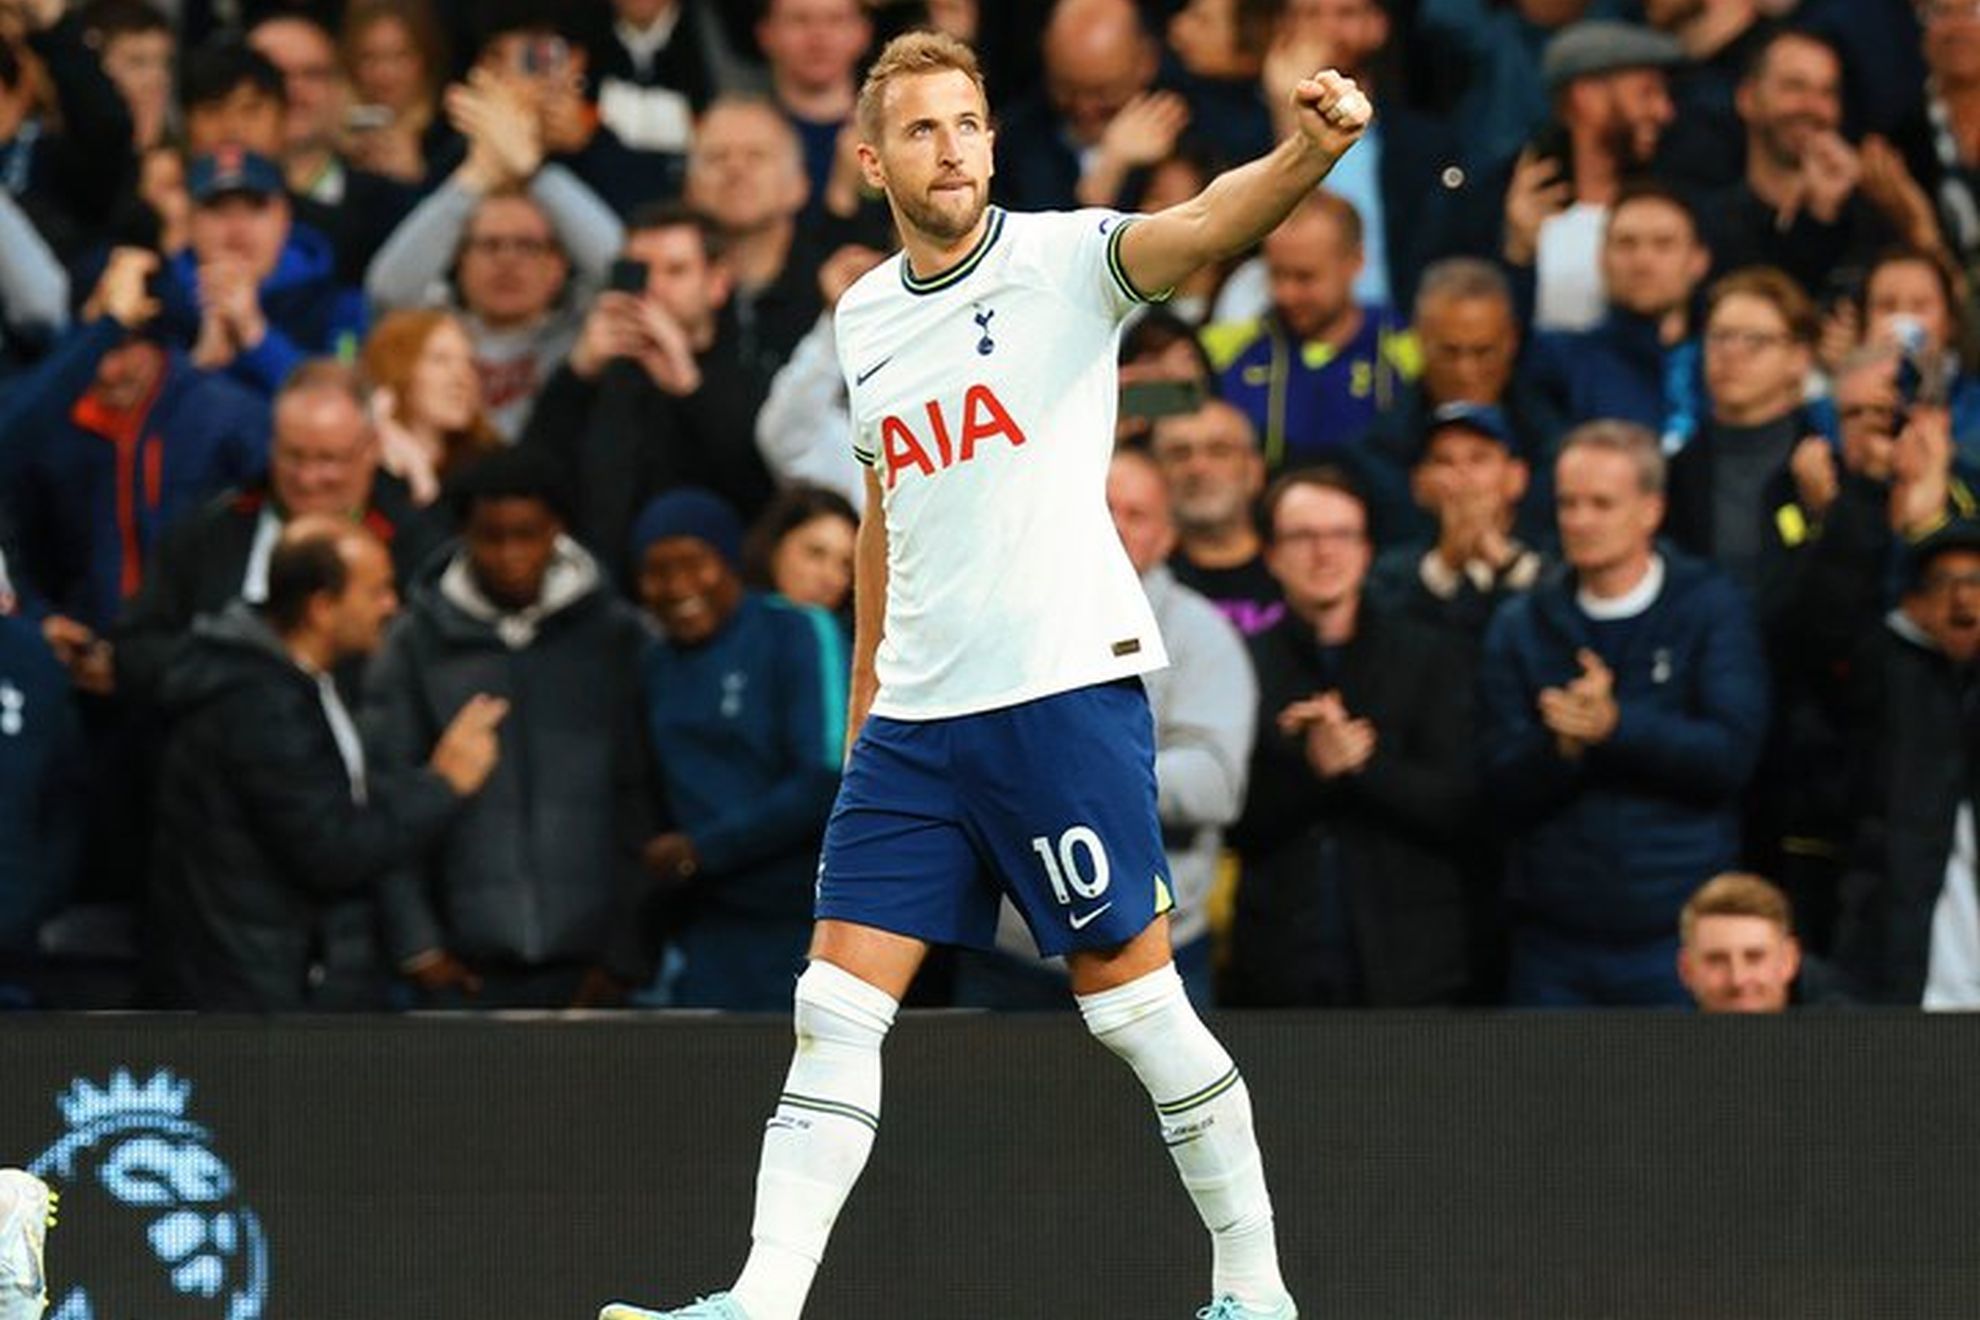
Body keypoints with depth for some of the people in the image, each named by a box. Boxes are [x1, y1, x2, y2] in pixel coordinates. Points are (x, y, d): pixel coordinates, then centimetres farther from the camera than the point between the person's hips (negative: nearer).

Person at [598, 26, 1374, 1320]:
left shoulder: (1061, 259, -6)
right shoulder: (863, 317, 12)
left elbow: (1206, 225, -26)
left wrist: (1308, 150, -46)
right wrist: (863, 707, 24)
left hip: (1066, 689, -6)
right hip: (914, 716, 6)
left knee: (1135, 998, -2)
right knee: (838, 1007, 0)